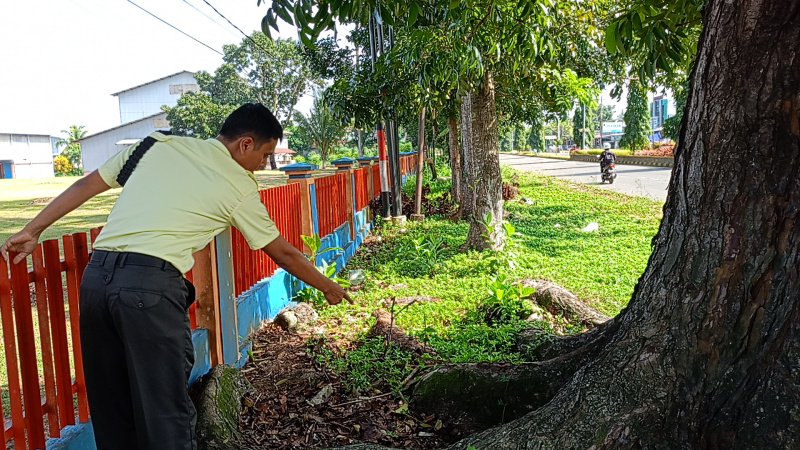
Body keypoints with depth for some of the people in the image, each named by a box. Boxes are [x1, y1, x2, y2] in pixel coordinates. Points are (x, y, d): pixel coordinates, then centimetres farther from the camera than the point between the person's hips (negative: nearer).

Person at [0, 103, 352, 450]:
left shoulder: (157, 145, 16)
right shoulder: (239, 187, 6)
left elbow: (86, 186, 17)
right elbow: (283, 253, 14)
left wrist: (32, 231, 25)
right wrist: (328, 287, 28)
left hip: (96, 276, 6)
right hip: (152, 286, -5)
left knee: (111, 410, 16)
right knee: (166, 414, 3)